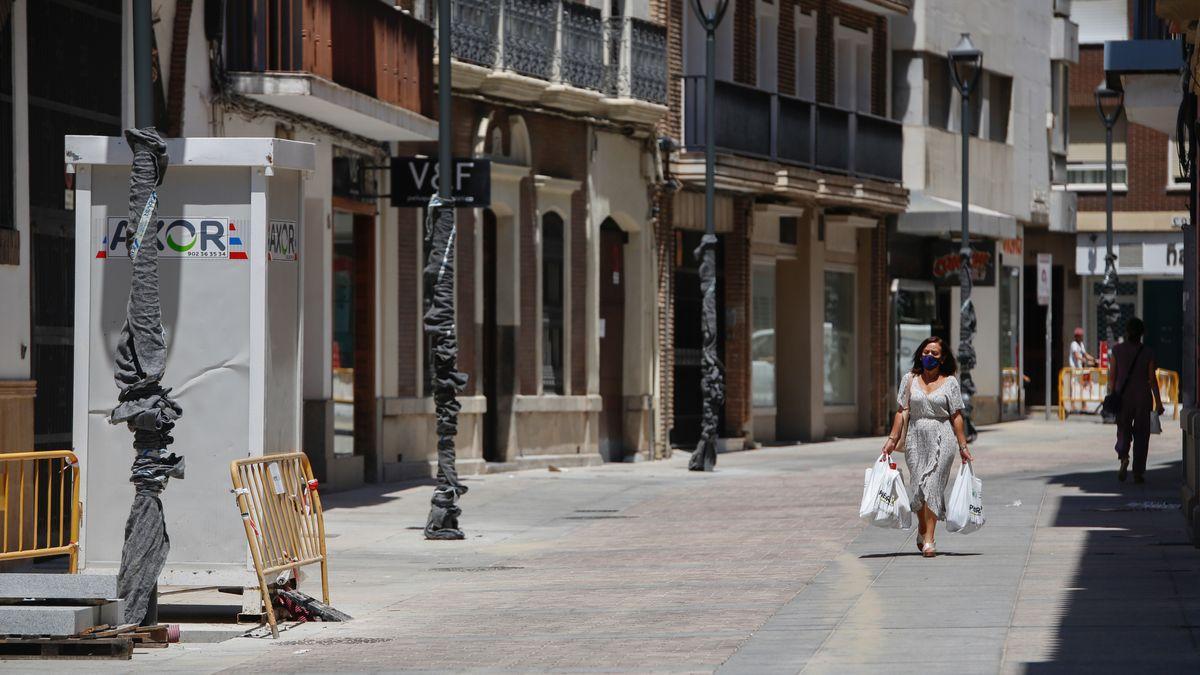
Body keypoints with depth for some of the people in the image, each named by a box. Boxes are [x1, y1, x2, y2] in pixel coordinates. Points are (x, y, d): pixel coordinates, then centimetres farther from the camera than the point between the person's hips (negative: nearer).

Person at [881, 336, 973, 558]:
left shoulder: (950, 382, 4)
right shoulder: (910, 380, 8)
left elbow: (956, 416, 3)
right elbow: (902, 412, 8)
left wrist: (962, 446, 2)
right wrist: (892, 439, 1)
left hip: (941, 439, -2)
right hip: (916, 438, 2)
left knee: (933, 485, -11)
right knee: (917, 487, 3)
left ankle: (929, 539, -10)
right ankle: (922, 527, 30)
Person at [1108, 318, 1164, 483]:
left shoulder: (1117, 350, -3)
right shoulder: (1148, 353, -5)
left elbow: (1112, 376, -2)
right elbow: (1152, 379, -4)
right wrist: (1158, 402, 2)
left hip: (1123, 397, 1)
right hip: (1143, 397, -1)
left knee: (1123, 431, 13)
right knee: (1141, 434, 8)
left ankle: (1123, 457, -16)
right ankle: (1138, 472, 7)